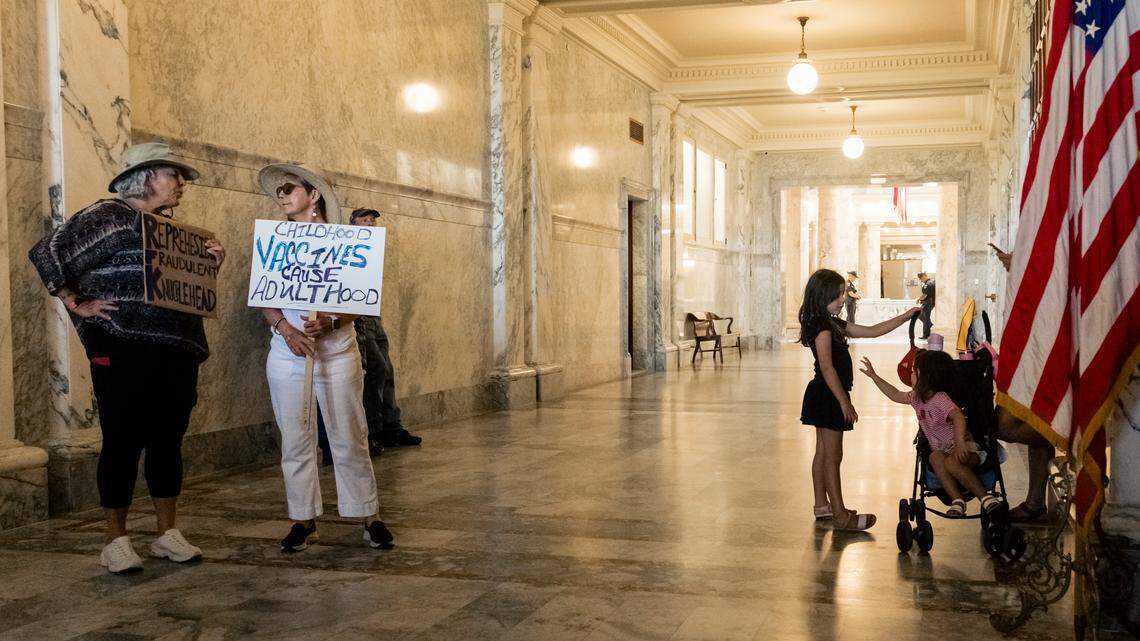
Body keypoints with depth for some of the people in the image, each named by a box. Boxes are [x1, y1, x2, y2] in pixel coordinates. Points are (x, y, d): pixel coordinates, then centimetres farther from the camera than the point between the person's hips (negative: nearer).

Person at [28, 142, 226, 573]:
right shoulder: (109, 216, -5)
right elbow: (47, 252, -9)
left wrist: (211, 265, 8)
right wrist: (77, 304, -10)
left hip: (176, 354, 7)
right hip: (124, 354, -7)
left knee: (168, 442, 10)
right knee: (123, 443, -1)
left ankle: (168, 534, 19)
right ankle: (115, 540, 10)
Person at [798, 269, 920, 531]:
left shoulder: (834, 324, 13)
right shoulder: (822, 327, -18)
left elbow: (872, 331, 17)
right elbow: (826, 367, -25)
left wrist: (906, 316, 15)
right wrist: (844, 401, -26)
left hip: (825, 397, 10)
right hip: (828, 396, -10)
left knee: (823, 452, 15)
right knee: (833, 456, -5)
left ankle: (822, 505, 24)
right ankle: (840, 515, -1)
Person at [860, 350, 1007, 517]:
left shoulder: (940, 399, -19)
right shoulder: (917, 397, 8)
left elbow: (958, 416, -36)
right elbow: (895, 395, 25)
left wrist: (960, 442, -50)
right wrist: (874, 376, 24)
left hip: (965, 448, -6)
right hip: (941, 450, 6)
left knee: (951, 463, -38)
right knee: (935, 458, -30)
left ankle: (986, 497, -26)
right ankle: (957, 499, -35)